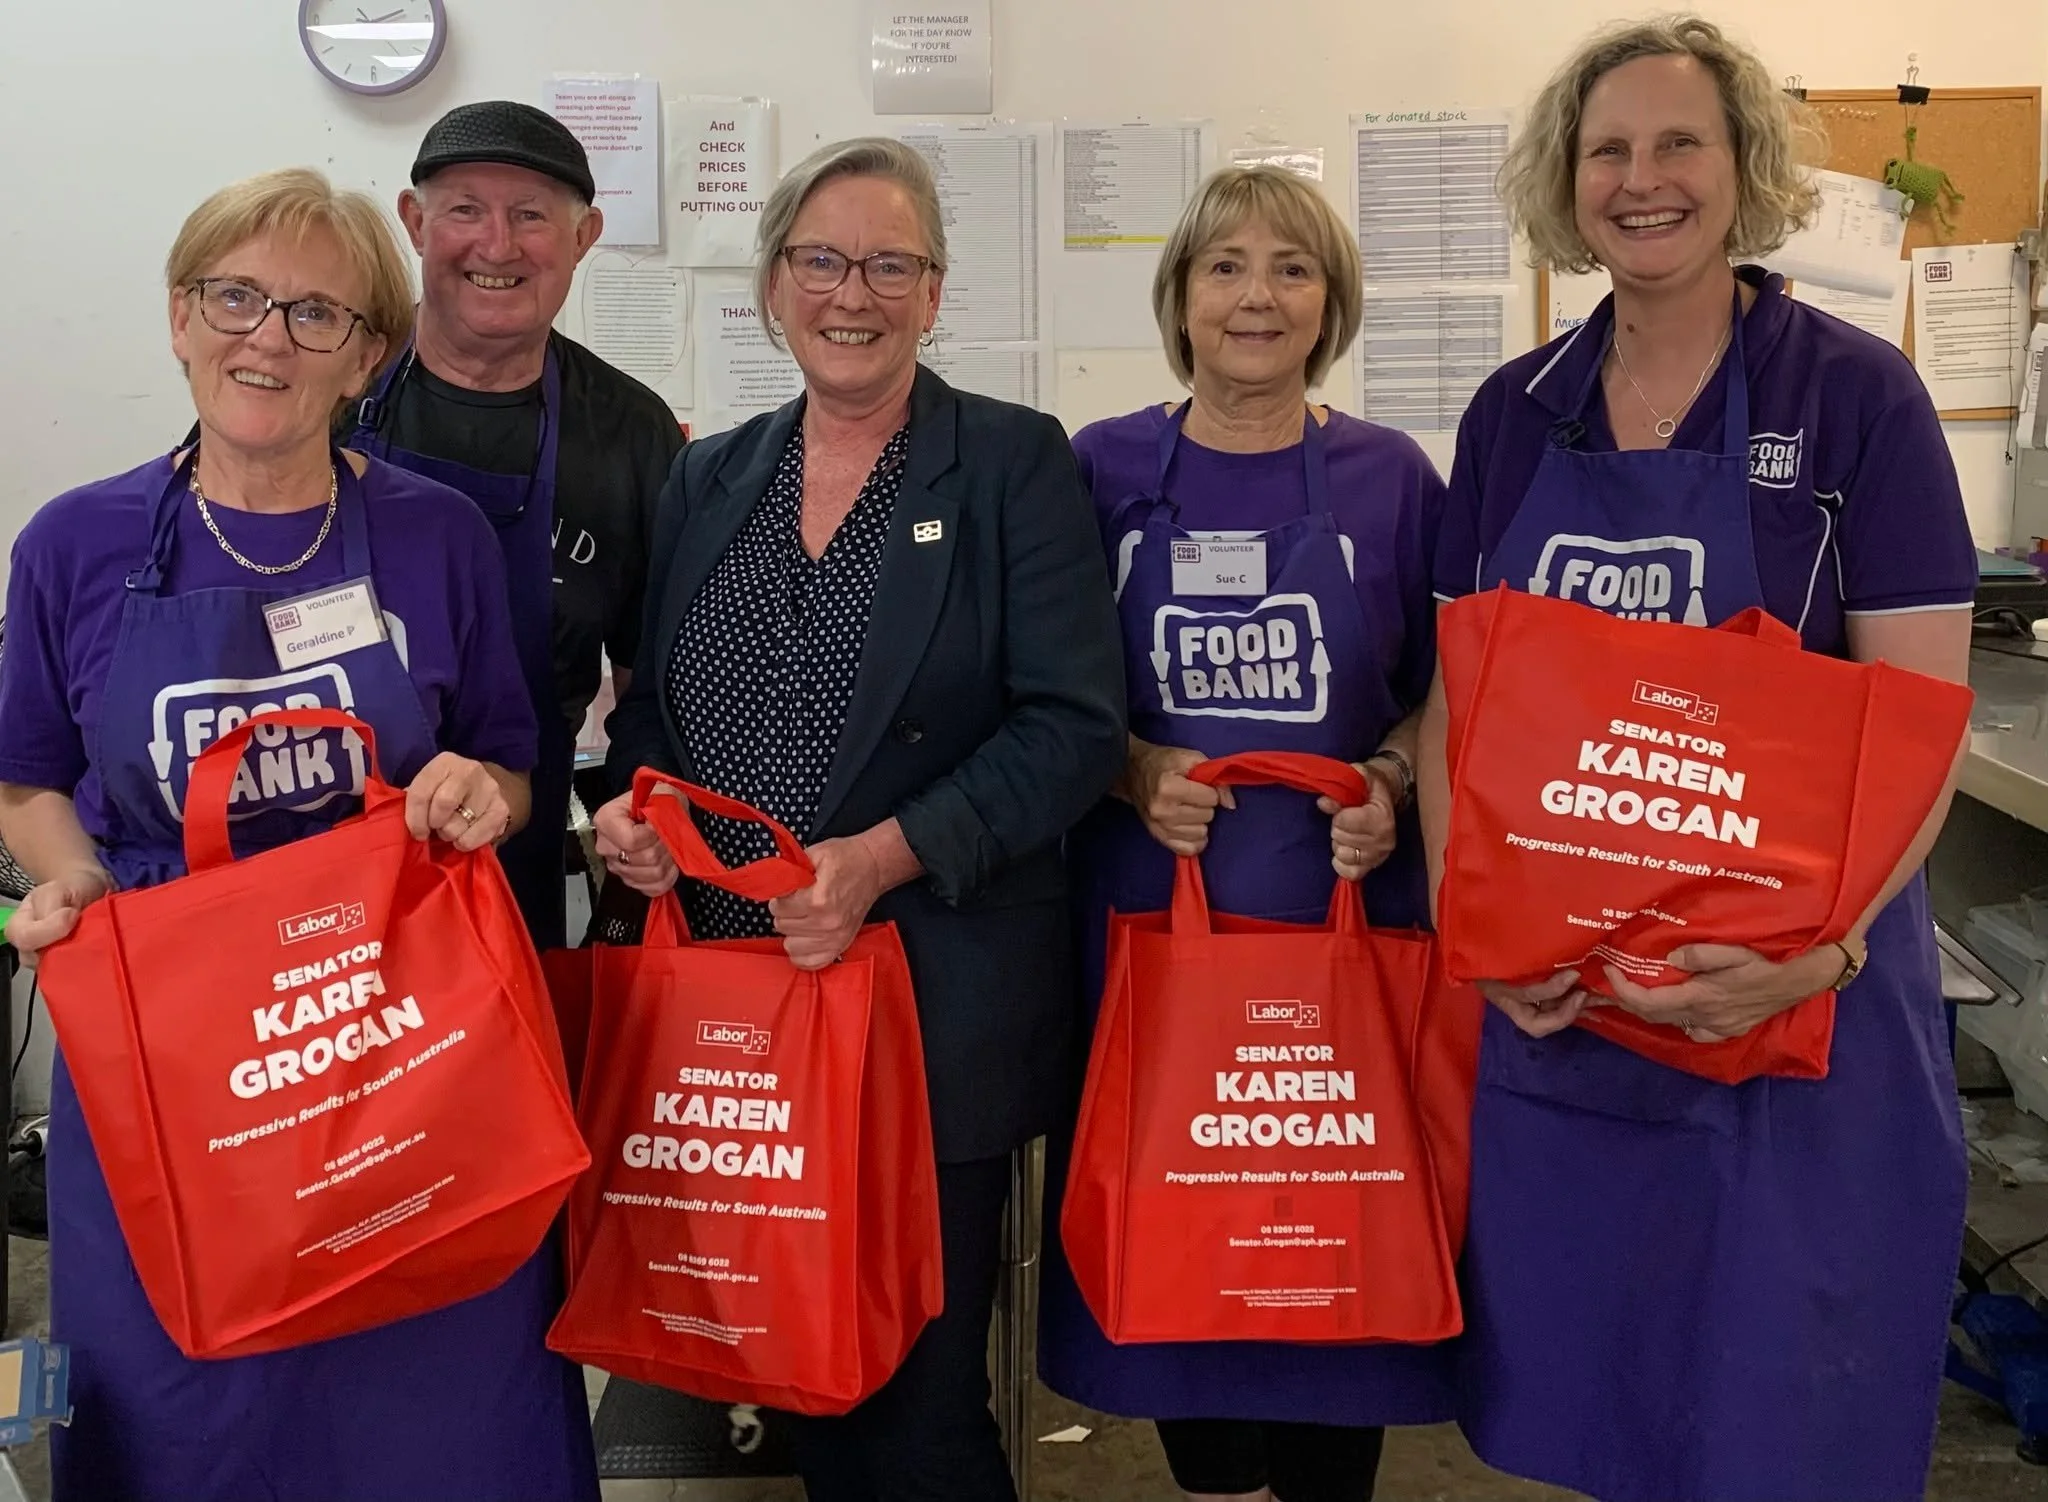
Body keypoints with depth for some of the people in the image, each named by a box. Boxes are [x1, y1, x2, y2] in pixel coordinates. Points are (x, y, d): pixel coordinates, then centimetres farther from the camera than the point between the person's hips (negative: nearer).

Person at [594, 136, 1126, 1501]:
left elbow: (1074, 723, -10)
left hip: (939, 1002, -4)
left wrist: (886, 856, -20)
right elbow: (651, 706, 17)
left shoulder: (1013, 463, -3)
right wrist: (635, 804, -4)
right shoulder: (708, 478, 12)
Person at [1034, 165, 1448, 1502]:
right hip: (1149, 904, 1)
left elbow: (1440, 694, 9)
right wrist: (1132, 770, -12)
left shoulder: (1391, 478, 3)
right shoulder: (1104, 472, 3)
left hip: (1341, 904, 0)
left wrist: (1390, 783, -10)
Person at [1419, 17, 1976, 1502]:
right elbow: (1458, 696, 7)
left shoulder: (1856, 394, -5)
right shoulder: (1514, 415, 6)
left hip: (1797, 998, -3)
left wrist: (1819, 950, -24)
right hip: (1552, 995, 4)